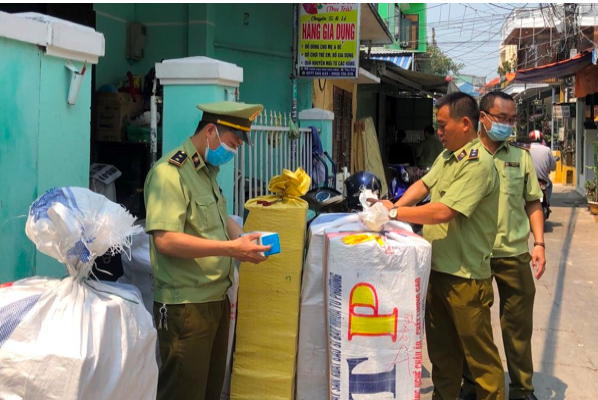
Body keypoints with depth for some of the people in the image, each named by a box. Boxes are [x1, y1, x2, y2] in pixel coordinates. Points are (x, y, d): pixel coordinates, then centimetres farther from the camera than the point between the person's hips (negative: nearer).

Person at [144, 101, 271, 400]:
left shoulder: (208, 171, 15)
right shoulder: (169, 173, -16)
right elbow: (165, 240, -25)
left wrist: (242, 239, 3)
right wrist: (232, 248, -26)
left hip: (216, 298, 9)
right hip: (185, 306, -9)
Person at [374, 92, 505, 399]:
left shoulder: (478, 164, -20)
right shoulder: (446, 157, 10)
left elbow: (443, 212, -26)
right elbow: (423, 185, 16)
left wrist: (395, 212, -17)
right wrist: (395, 207, -4)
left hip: (464, 276, -9)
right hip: (437, 268, 9)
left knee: (479, 354, 3)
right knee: (441, 348, 19)